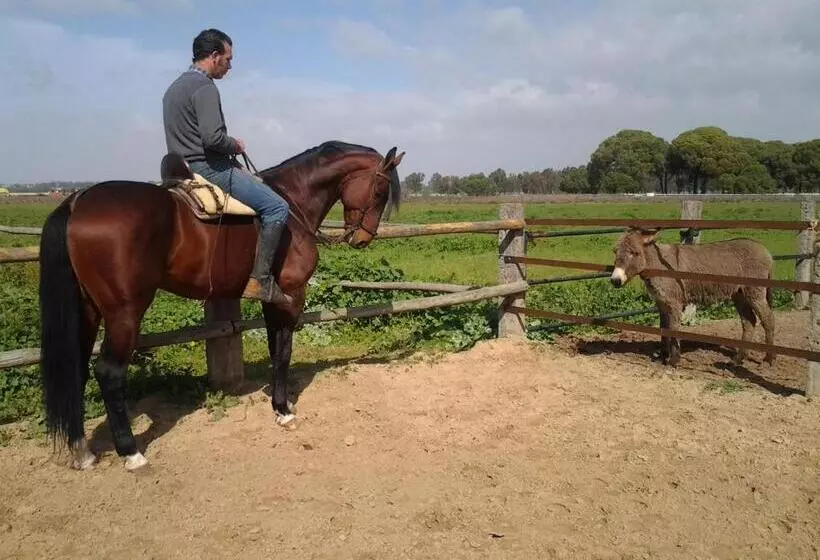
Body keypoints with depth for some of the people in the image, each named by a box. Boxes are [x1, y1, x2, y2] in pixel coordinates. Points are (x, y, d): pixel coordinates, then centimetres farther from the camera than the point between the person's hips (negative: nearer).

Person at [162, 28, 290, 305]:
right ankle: (259, 279, -15)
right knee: (277, 207, -11)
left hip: (184, 171, 11)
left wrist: (229, 146, 17)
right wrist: (236, 145, -5)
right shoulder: (204, 86, -14)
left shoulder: (174, 87, 20)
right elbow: (213, 137, -26)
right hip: (209, 170, -11)